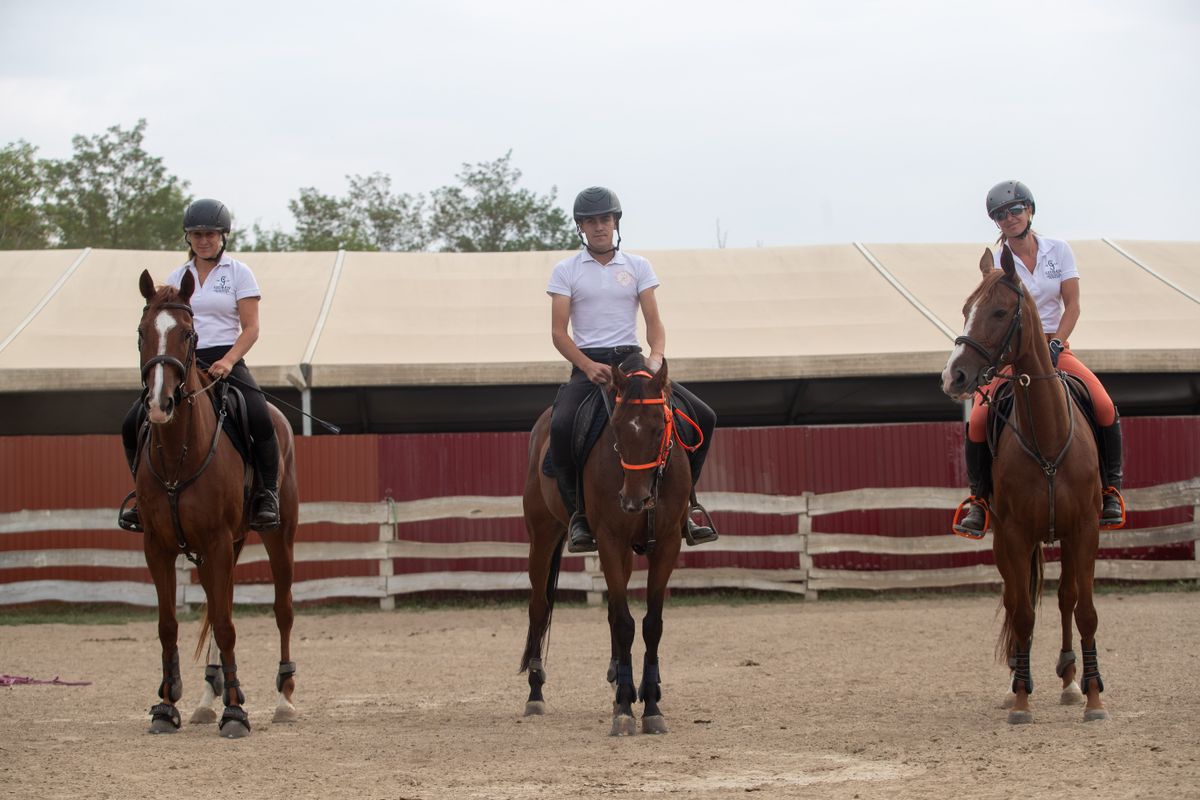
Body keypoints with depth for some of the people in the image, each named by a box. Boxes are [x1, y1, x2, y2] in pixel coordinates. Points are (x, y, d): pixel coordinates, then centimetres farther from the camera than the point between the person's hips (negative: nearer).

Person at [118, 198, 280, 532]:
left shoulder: (239, 273, 5)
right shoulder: (176, 278, 15)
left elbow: (251, 328, -2)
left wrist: (227, 362, -18)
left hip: (226, 361, -4)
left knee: (260, 420, -30)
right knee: (132, 424, -11)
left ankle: (268, 494, -15)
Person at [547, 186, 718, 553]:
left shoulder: (638, 267, 11)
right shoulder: (565, 271, 5)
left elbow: (654, 323, 5)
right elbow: (558, 331, -2)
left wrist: (656, 357, -17)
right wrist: (588, 367, -20)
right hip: (588, 364, -3)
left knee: (703, 417, -13)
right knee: (561, 427, -33)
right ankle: (577, 513, -16)